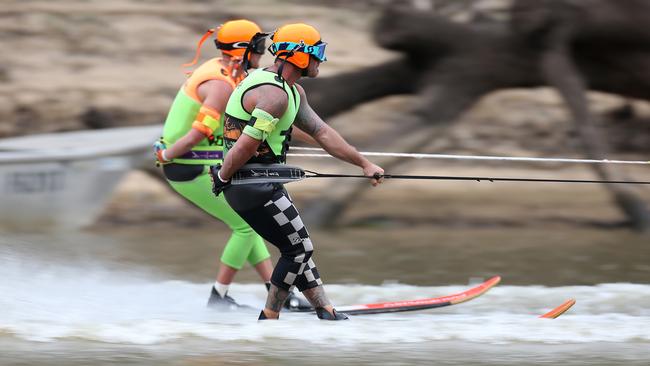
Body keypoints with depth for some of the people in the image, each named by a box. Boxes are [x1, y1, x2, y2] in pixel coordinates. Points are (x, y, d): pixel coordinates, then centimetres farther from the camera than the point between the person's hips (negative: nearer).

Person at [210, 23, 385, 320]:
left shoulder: (294, 92, 13)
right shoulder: (274, 94, -21)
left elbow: (322, 133, 17)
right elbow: (246, 146, -26)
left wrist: (364, 164, 17)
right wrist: (222, 179, -11)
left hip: (265, 182, 10)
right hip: (256, 185, -10)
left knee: (298, 248, 15)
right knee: (299, 249, -1)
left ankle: (327, 315, 21)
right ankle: (268, 323, 7)